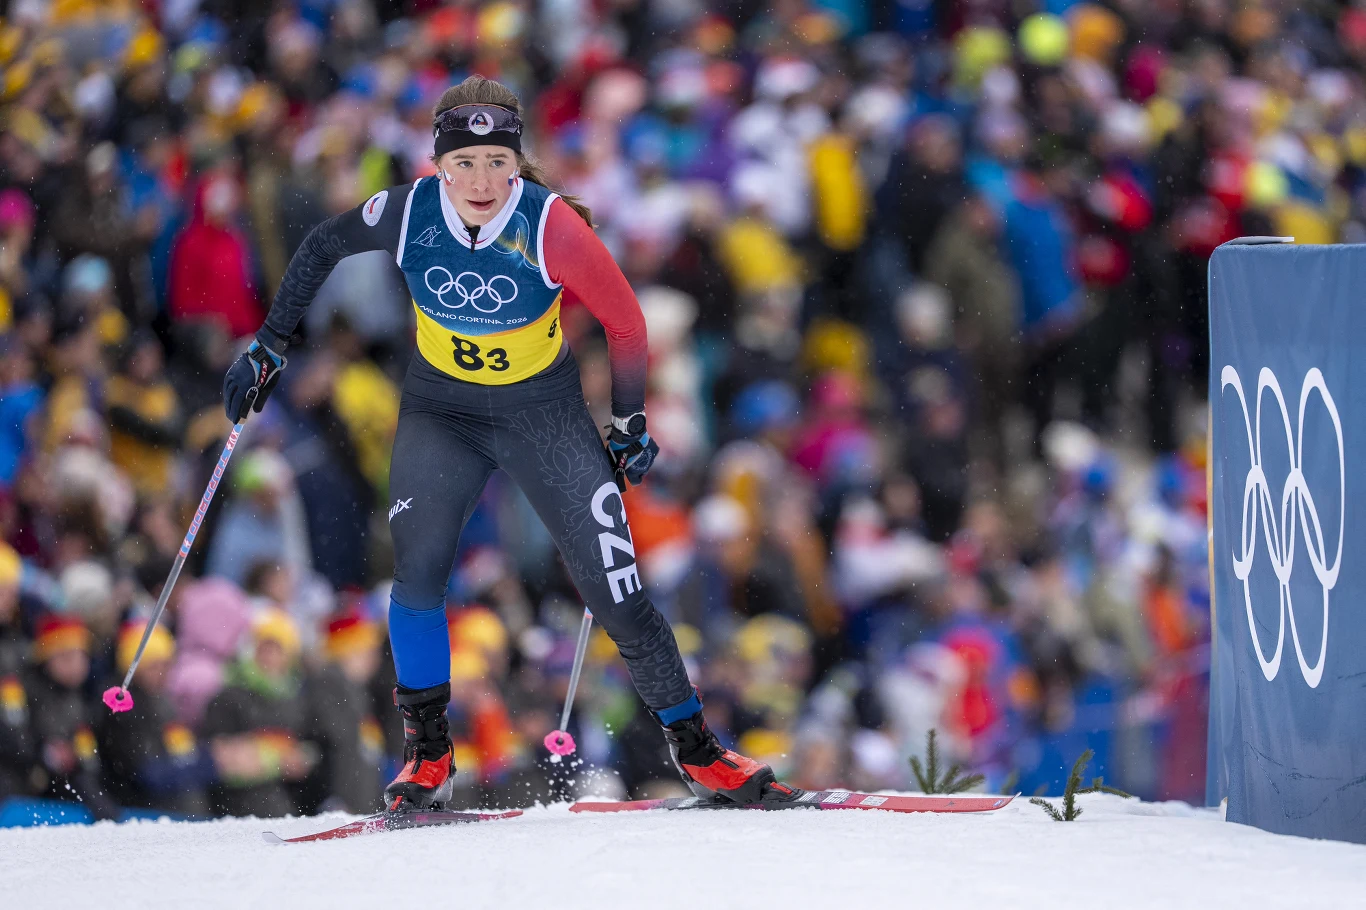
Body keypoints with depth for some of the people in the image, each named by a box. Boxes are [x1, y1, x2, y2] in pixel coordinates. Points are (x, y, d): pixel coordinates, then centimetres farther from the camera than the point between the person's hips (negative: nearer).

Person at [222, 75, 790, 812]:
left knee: (613, 589, -6)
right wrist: (269, 349, 2)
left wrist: (631, 423, -2)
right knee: (418, 570, -19)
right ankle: (426, 757, -6)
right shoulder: (410, 213, -19)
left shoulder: (550, 226, -25)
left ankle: (696, 750, 8)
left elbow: (624, 320, -11)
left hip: (544, 414, -1)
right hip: (441, 412, 1)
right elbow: (323, 247, 1)